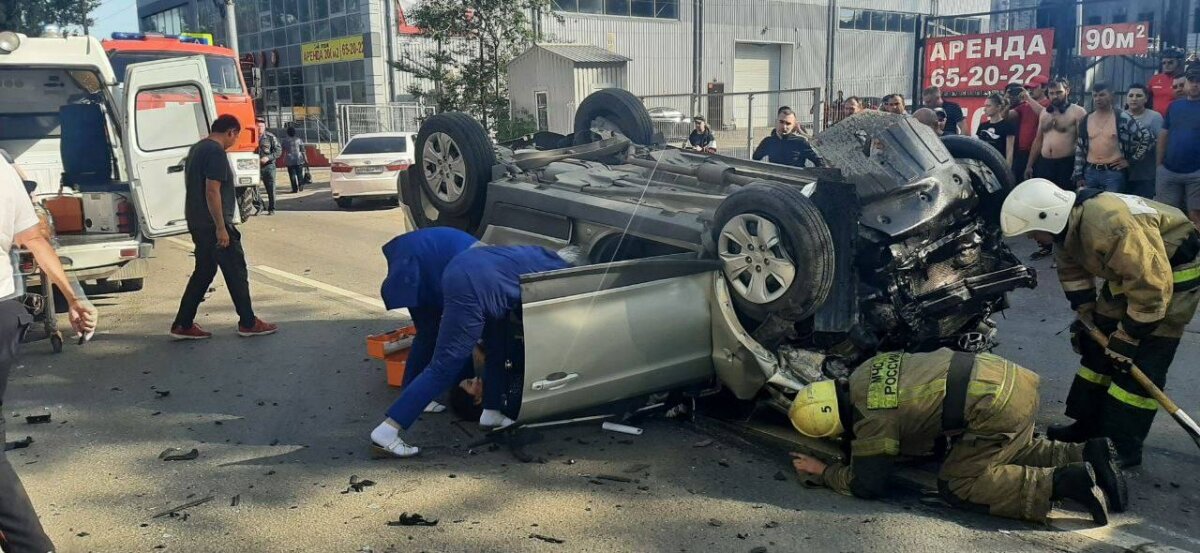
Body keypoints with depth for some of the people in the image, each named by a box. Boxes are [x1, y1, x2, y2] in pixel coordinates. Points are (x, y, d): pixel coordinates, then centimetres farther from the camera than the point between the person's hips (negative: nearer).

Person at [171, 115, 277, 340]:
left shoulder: (196, 148, 15)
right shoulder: (216, 152, -16)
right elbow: (212, 191, -23)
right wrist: (221, 228, -22)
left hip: (197, 223, 10)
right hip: (213, 224, -10)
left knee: (203, 271, 14)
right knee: (236, 271, 1)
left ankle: (183, 325, 15)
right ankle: (248, 323, 9)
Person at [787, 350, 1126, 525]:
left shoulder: (872, 421, -11)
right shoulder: (863, 376, 14)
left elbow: (869, 485, -4)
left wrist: (823, 472, 8)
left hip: (998, 409, -10)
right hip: (1003, 378, 10)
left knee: (955, 486, -4)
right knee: (1007, 453, 30)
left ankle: (1063, 482, -13)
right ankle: (1085, 457, 14)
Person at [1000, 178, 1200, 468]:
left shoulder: (1110, 228, -39)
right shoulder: (1067, 225, -11)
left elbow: (1151, 287, -32)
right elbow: (1072, 272, 8)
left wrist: (1127, 337, -23)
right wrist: (1084, 316, 7)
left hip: (1175, 270, -9)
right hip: (1130, 270, 9)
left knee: (1142, 361, -10)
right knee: (1099, 344, 10)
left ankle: (1122, 446, -3)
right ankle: (1089, 423, 22)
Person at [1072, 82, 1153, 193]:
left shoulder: (1122, 118, -4)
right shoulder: (1085, 121, 8)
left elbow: (1147, 137, -3)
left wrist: (1131, 160, -4)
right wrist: (1078, 175, 5)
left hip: (1113, 172, -4)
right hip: (1090, 172, 4)